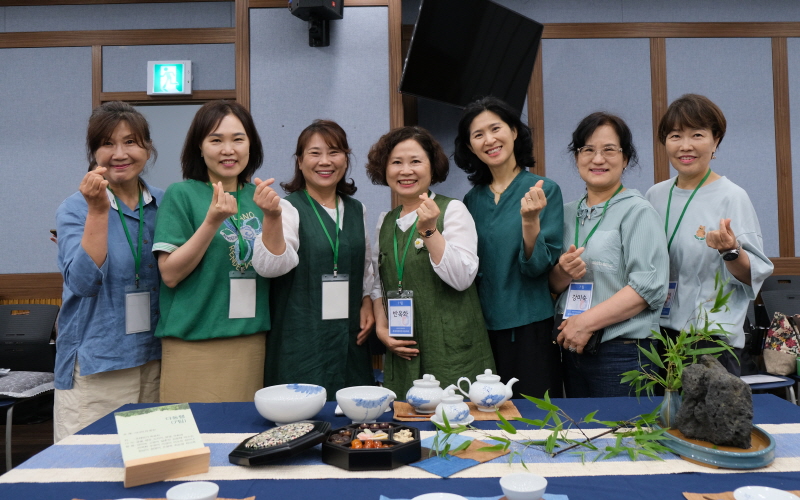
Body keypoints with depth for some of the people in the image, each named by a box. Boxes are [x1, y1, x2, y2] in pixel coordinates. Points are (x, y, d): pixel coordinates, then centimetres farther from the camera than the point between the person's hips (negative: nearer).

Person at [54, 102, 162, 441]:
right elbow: (83, 281, -19)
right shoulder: (75, 208, -5)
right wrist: (98, 211, -23)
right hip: (95, 365, -3)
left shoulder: (163, 204, 5)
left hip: (156, 358, 4)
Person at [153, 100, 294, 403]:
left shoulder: (257, 196, 8)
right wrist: (213, 220, -20)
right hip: (195, 347, -4)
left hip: (252, 341, 4)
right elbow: (170, 274, -10)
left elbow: (276, 267, 2)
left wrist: (273, 216, -13)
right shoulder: (181, 194, -4)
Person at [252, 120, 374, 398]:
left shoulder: (356, 210, 12)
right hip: (302, 337, -5)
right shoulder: (289, 208, -6)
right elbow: (269, 265, -21)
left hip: (350, 338, 5)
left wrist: (367, 303, 8)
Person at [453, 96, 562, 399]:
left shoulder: (543, 190, -6)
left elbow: (538, 266, -12)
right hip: (482, 327, 4)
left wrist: (530, 220, -27)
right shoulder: (472, 199, 7)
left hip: (529, 328, -4)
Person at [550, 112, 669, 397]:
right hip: (573, 348, 6)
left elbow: (650, 285, -16)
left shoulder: (637, 211, -6)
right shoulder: (568, 213, 12)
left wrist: (587, 321, -18)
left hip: (622, 352, -5)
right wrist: (563, 271, -9)